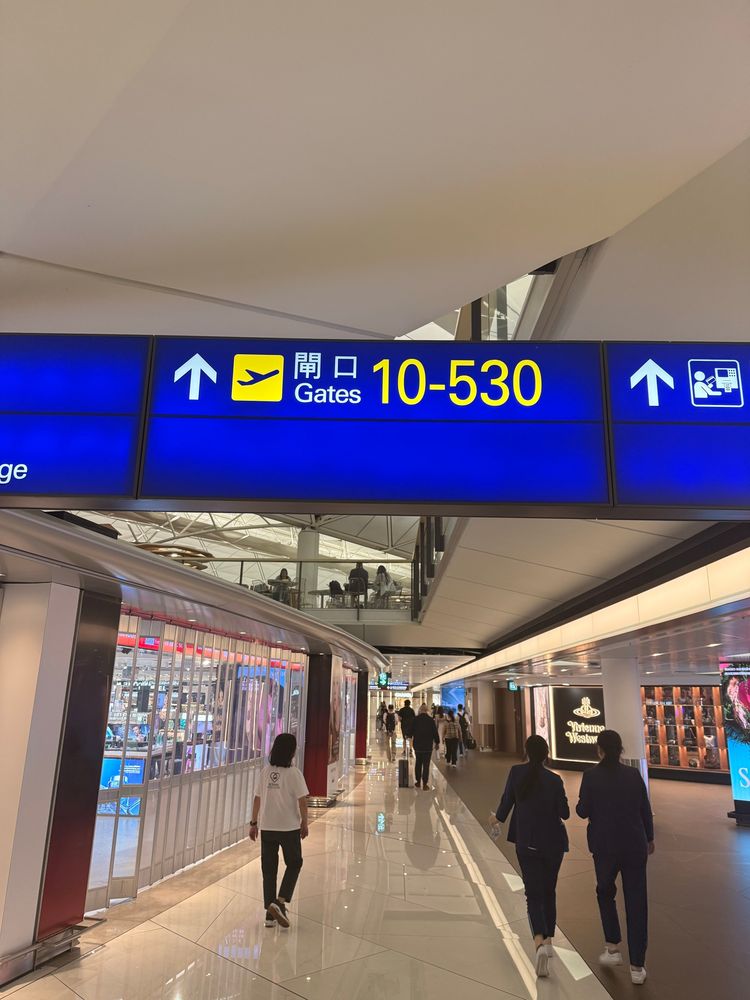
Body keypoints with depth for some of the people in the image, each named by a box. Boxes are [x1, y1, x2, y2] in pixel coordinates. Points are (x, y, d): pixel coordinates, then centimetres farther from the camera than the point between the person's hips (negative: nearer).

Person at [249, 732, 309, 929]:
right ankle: (280, 902, 0)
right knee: (294, 864, 15)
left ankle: (270, 913, 18)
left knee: (269, 869, 14)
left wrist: (254, 823, 12)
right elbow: (302, 801, -11)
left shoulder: (265, 772, -1)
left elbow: (258, 799, 3)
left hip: (266, 827, 4)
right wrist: (304, 823, 2)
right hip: (289, 827, -4)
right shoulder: (293, 773, -13)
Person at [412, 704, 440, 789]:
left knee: (418, 763, 16)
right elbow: (435, 732, -5)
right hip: (428, 746, -2)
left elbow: (411, 731, 4)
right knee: (426, 765, 2)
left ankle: (418, 782, 22)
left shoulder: (415, 720, -5)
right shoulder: (431, 720, -9)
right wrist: (437, 742, 10)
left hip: (417, 745, 2)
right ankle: (424, 784, 2)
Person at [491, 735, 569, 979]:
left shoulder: (516, 772, -10)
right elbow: (565, 813, -6)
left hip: (526, 843, 0)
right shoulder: (554, 780, -13)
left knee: (534, 895, 3)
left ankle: (540, 942, -18)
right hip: (552, 842, 0)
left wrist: (498, 817, 16)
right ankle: (548, 939, 27)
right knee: (549, 891, 20)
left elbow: (506, 801, -5)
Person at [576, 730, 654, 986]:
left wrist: (581, 803, 15)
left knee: (605, 892, 23)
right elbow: (646, 810, 3)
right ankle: (637, 967, 13)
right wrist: (649, 838, 19)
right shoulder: (633, 775, -4)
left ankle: (612, 948, 20)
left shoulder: (591, 775, -11)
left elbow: (583, 811, -8)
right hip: (635, 845, 2)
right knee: (636, 901, 9)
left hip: (605, 845, -1)